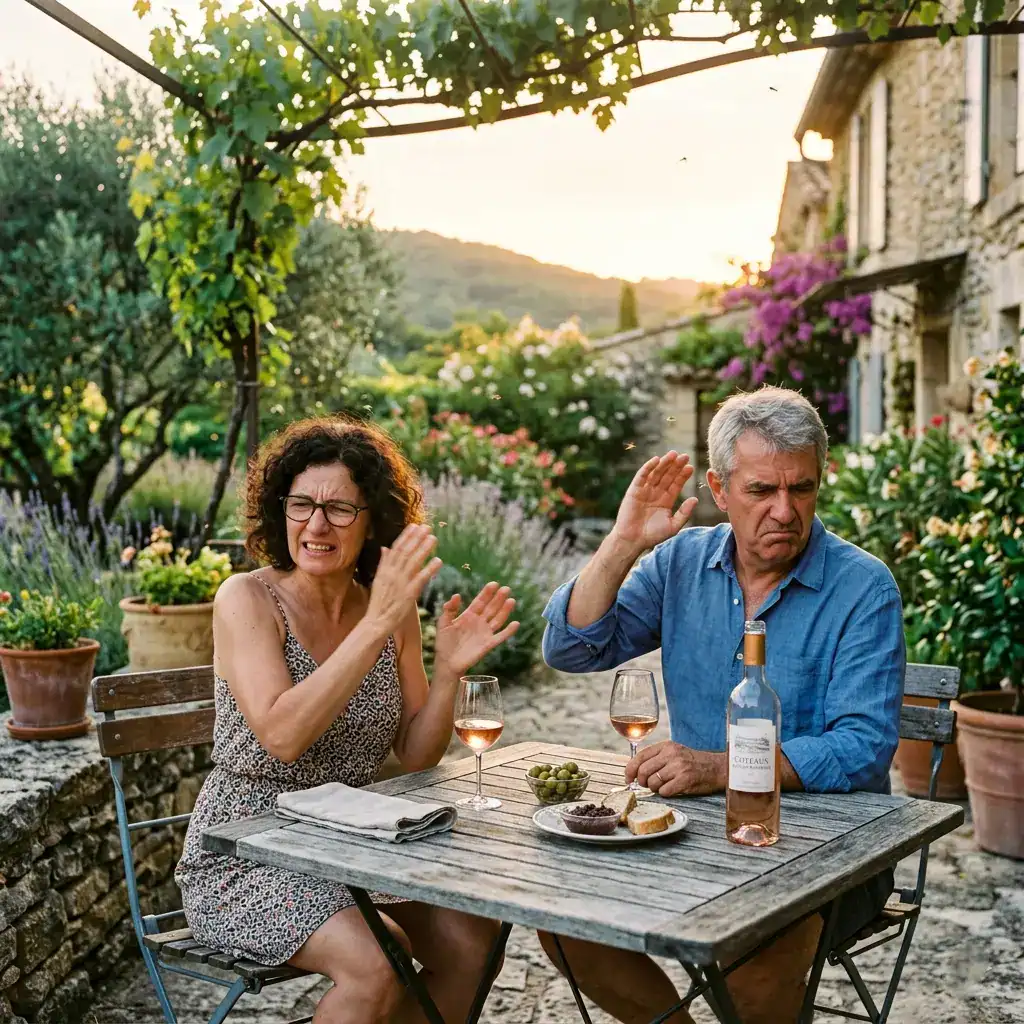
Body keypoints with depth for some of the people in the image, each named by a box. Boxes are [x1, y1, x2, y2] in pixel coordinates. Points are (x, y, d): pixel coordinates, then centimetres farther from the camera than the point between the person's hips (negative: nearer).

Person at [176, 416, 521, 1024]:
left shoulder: (392, 610, 2)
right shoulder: (247, 599, -12)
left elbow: (416, 756, 4)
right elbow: (282, 735, -28)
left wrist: (449, 671, -13)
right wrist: (377, 625, -31)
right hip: (243, 856, -5)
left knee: (472, 941, -14)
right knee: (374, 966, -27)